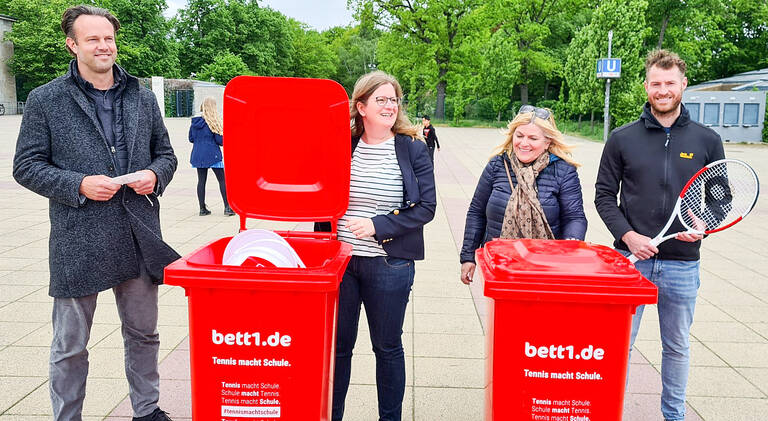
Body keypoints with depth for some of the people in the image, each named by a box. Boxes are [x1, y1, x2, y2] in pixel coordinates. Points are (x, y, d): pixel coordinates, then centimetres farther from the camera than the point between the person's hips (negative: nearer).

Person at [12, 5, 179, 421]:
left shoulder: (143, 97, 9)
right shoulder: (45, 100, -1)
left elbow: (165, 153, 16)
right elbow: (26, 166, -1)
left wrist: (155, 175, -6)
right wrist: (79, 186, -15)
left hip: (139, 238, 4)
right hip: (78, 243, -3)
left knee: (143, 334, 17)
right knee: (70, 347, 9)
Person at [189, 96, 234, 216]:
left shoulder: (195, 121, 5)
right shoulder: (213, 121, -11)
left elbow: (191, 139, 11)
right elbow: (220, 140, -11)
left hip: (198, 155, 5)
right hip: (212, 155, -5)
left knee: (201, 181, 9)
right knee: (222, 180, 3)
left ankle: (202, 208, 12)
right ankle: (227, 207, 1)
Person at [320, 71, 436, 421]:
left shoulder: (413, 150, -3)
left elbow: (426, 208, -7)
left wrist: (378, 226, -16)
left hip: (390, 265, -2)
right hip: (339, 260, 2)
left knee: (388, 347, 13)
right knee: (337, 345, 12)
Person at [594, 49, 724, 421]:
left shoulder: (707, 141, 4)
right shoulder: (622, 139, 1)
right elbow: (604, 196, 1)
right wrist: (628, 236, -12)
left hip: (682, 264, 2)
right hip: (630, 258, -1)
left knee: (677, 347, 16)